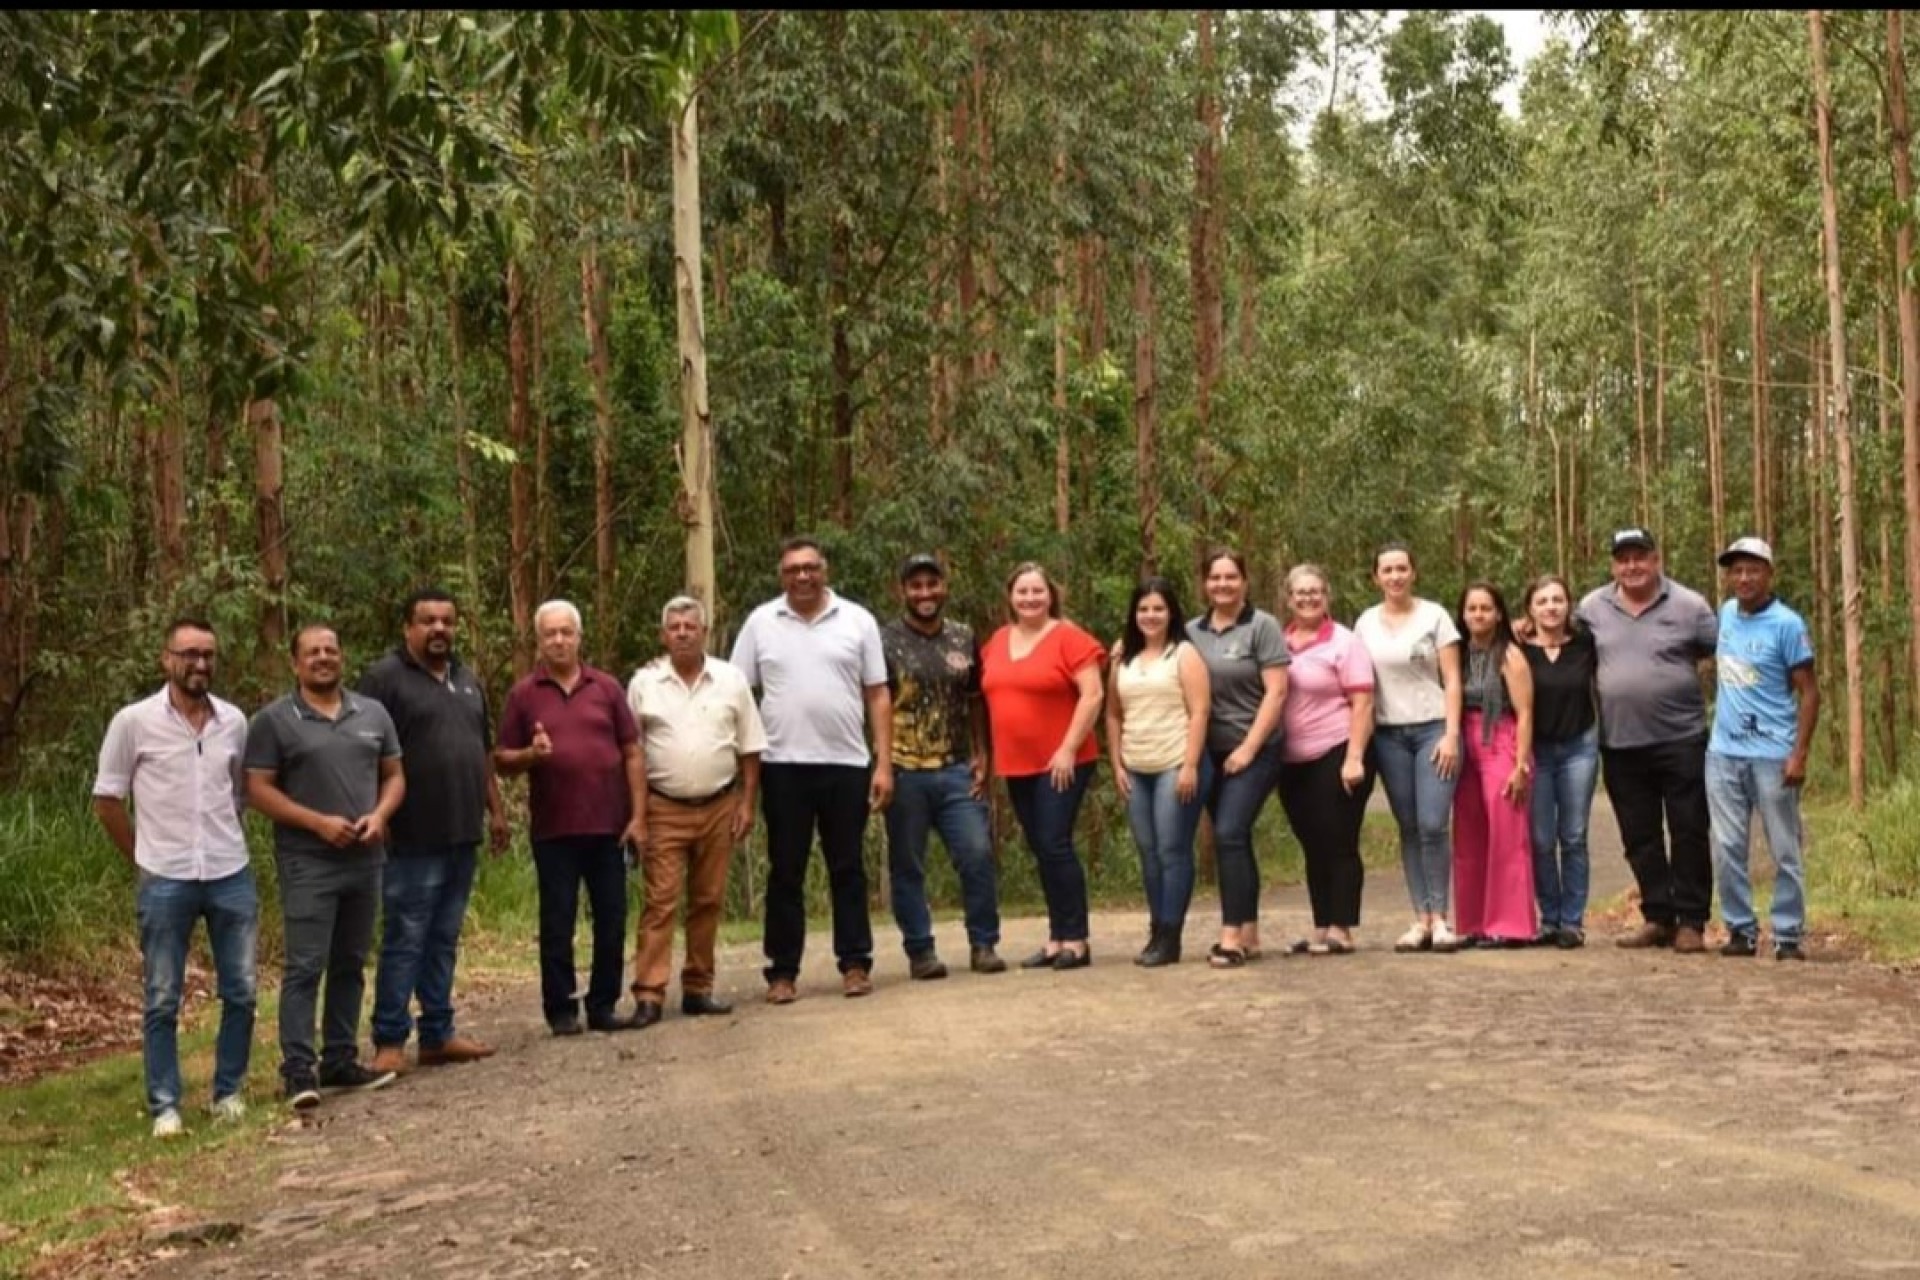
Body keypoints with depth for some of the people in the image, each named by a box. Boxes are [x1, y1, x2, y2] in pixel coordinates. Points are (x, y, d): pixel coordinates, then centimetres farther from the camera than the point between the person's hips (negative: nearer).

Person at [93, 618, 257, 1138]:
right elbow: (107, 801, 0)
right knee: (162, 1000, 4)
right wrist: (146, 860, 4)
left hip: (232, 876, 3)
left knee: (240, 992, 8)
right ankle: (165, 1105, 13)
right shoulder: (134, 721, -7)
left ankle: (229, 1092, 22)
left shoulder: (234, 721, 3)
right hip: (165, 882, -3)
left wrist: (221, 842, 13)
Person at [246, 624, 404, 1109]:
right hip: (307, 863, -5)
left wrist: (380, 815, -6)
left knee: (350, 965, 11)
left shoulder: (373, 714, 11)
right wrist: (318, 821, -15)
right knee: (305, 967, -8)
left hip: (365, 860, 5)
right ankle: (298, 1069, -4)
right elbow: (258, 790, -6)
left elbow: (394, 775, 14)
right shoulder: (274, 720, -3)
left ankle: (341, 1060, 20)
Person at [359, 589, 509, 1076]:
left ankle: (438, 1034, 20)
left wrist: (495, 808, 18)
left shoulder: (467, 680, 16)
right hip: (414, 837, -7)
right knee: (404, 940, -2)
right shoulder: (385, 678, -7)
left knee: (444, 940, 13)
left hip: (463, 835, 7)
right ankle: (390, 1041, 5)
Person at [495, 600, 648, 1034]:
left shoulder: (606, 687, 6)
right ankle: (561, 1009, 13)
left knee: (611, 919, 6)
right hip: (553, 829, -1)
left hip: (609, 825, 2)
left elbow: (632, 753, 6)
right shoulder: (523, 694, 3)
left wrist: (638, 815, -1)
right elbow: (502, 760, 5)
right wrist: (531, 754, -17)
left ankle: (603, 1005, 17)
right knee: (557, 922, 4)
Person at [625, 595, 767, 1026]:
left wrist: (747, 803, 1)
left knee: (708, 901, 8)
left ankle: (698, 988, 17)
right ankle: (649, 994, -6)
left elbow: (749, 748, 6)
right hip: (664, 809, -2)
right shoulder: (644, 683, 0)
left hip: (719, 808, 2)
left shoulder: (731, 681, 4)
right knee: (660, 901, -6)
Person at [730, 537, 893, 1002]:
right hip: (783, 767, 0)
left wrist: (884, 763, -2)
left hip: (847, 764, 0)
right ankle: (783, 971, 11)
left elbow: (878, 695, 4)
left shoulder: (857, 620, 3)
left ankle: (855, 964, 15)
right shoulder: (760, 622, 3)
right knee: (785, 872, 5)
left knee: (848, 869, 7)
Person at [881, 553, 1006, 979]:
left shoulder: (964, 638, 10)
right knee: (907, 866, 4)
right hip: (904, 773, -2)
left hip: (957, 771, 3)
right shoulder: (884, 641, -1)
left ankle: (984, 944, 11)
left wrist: (981, 757, 8)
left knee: (978, 855, -3)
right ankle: (920, 951, 14)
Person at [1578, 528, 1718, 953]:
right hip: (1620, 743, 3)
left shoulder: (1688, 606, -2)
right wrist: (1604, 690, 8)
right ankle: (1657, 918, 19)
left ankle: (1691, 922, 8)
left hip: (1680, 739, -3)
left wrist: (1688, 680, -4)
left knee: (1688, 833, 0)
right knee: (1640, 837, 9)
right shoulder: (1593, 607, 5)